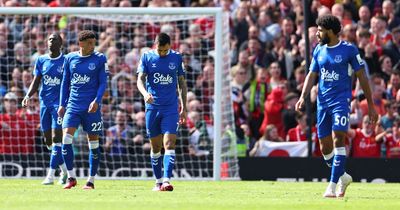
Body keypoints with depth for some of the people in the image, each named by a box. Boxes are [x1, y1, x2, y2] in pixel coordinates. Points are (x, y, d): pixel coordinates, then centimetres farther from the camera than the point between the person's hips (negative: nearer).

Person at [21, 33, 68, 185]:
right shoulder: (41, 60, 9)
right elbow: (36, 82, 10)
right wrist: (28, 96, -6)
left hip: (59, 103, -5)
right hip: (44, 103, 5)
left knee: (56, 137, -14)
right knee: (48, 140, 7)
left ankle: (51, 175, -16)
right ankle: (65, 171, 22)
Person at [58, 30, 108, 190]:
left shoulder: (100, 59, -1)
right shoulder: (70, 58, 7)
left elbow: (103, 83, -2)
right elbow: (65, 82, 14)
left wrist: (96, 100, -16)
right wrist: (62, 104, 9)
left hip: (91, 107, -2)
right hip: (73, 105, 2)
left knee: (93, 142, 2)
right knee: (66, 138, -13)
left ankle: (91, 181, 12)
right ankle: (71, 178, -4)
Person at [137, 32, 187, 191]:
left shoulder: (176, 57, 4)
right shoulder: (147, 57, 1)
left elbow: (182, 83, 11)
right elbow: (140, 80, -5)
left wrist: (184, 108, 8)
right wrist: (145, 93, -27)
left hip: (171, 108, -1)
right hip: (152, 107, 1)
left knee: (169, 144, -14)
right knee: (155, 147, 7)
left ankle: (166, 181, -21)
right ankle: (158, 181, 18)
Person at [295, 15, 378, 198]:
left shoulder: (349, 50, -4)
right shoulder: (319, 50, 11)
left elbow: (362, 77, 0)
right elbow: (311, 75, 14)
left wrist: (370, 106, 0)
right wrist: (303, 97, -4)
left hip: (341, 100, -5)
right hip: (322, 102, 5)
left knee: (338, 140, -18)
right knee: (325, 147, 6)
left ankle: (333, 186, -18)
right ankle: (343, 177, 29)